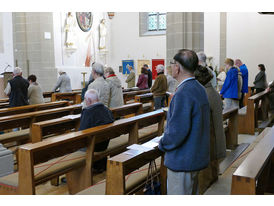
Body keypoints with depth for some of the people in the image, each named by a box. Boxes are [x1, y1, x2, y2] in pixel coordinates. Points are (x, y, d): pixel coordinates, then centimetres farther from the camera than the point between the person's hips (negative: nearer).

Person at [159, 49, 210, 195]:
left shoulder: (183, 94, -24)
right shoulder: (200, 89, 7)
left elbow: (178, 131, -26)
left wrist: (162, 145, -8)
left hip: (182, 160, -9)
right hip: (197, 155, 10)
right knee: (193, 193, 23)